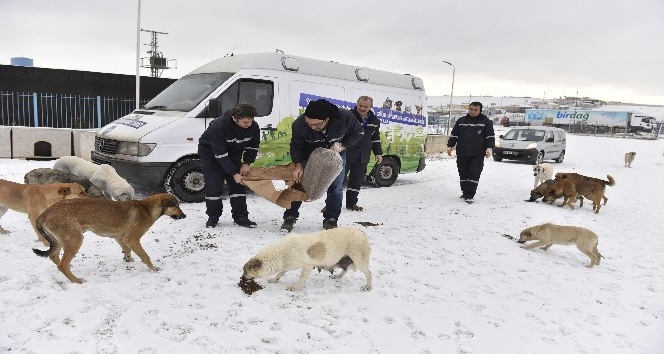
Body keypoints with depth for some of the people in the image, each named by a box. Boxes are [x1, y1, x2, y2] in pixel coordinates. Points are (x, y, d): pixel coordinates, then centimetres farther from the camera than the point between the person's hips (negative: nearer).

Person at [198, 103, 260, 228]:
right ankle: (213, 217, 8)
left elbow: (253, 147, -4)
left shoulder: (253, 126, -22)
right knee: (213, 185, -8)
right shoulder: (218, 126, -38)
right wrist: (234, 173, -34)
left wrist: (246, 163, -17)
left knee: (238, 184, -1)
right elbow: (220, 154, -35)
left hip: (233, 154, 5)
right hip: (210, 153, -4)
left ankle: (240, 216, 6)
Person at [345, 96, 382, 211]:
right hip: (346, 153, -5)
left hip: (362, 157, 5)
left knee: (357, 180, 9)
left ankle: (351, 203, 21)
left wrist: (378, 153, 17)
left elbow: (375, 138, 21)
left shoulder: (375, 121, 10)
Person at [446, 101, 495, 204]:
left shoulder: (486, 122, 5)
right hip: (462, 154, 3)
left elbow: (490, 136, 2)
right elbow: (454, 135, 14)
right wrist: (450, 146, 5)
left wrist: (489, 148, -10)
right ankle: (465, 193, 22)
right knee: (463, 175, 8)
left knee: (474, 175, -9)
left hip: (477, 155, -3)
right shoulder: (461, 121, 12)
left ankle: (469, 196, -6)